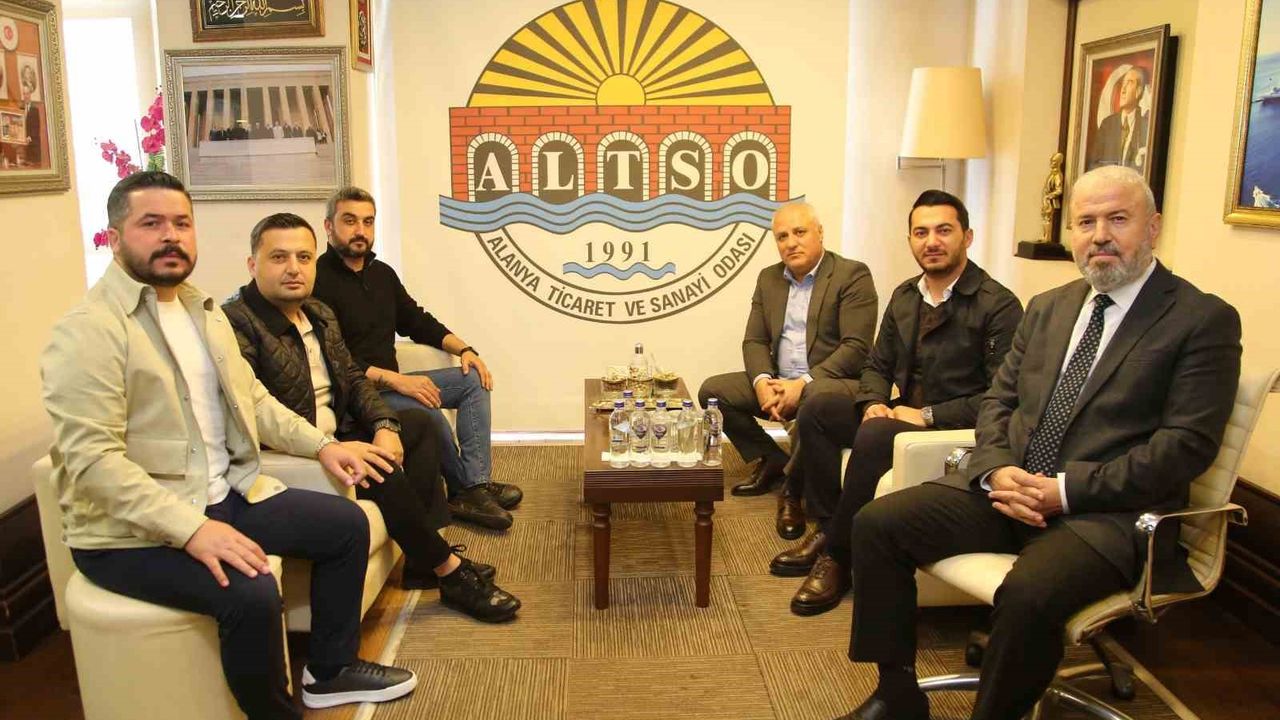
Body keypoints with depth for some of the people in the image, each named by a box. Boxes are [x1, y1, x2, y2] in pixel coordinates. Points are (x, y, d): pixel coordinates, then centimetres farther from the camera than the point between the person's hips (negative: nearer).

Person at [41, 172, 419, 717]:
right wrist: (191, 528, -32)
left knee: (348, 524, 7)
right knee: (251, 594, -31)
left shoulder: (203, 309, 11)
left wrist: (320, 444, 10)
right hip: (131, 528, -9)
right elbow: (90, 459, -25)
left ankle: (330, 671, 22)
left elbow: (252, 398, 20)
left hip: (226, 494, 9)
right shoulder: (87, 331, -17)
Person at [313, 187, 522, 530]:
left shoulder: (382, 273, 12)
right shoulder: (318, 280, -15)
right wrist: (394, 379, -27)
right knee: (428, 413, -31)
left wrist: (463, 349, 3)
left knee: (472, 380, -1)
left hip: (390, 383, 9)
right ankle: (464, 488, -5)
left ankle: (475, 485, -14)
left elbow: (419, 322, 19)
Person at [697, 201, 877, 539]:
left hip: (831, 382, -6)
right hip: (778, 381, 7)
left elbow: (856, 347, -16)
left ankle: (793, 491, -15)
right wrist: (762, 382, -13)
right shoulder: (768, 278, 12)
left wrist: (803, 384, -25)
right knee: (712, 390, -7)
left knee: (817, 399, -39)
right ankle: (771, 461, 9)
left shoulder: (852, 275, -8)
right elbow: (754, 341, 8)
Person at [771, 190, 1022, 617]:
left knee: (873, 437, -32)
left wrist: (928, 415, -21)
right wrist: (874, 404, -5)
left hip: (955, 428, -8)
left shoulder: (998, 305, -13)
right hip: (903, 414, 8)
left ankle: (838, 555, -16)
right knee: (816, 411, -5)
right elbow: (877, 366, 17)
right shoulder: (904, 297, 10)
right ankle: (827, 530, -1)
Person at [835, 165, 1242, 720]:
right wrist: (997, 470, -5)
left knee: (1029, 592, -35)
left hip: (1108, 511, -5)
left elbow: (1188, 444, -11)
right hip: (1008, 489, 6)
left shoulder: (1204, 320, -2)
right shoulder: (1048, 308, 16)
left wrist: (1067, 489, -18)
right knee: (877, 524, -11)